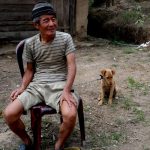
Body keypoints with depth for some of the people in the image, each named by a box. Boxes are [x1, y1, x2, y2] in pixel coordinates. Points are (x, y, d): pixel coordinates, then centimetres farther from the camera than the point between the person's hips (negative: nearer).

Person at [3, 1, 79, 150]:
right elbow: (30, 70, 12)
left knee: (70, 115, -32)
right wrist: (22, 88, -7)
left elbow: (71, 66, -10)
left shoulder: (65, 38, -4)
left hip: (59, 85, -2)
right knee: (9, 114, -18)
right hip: (36, 85, 3)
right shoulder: (30, 43, 3)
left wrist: (66, 90, -24)